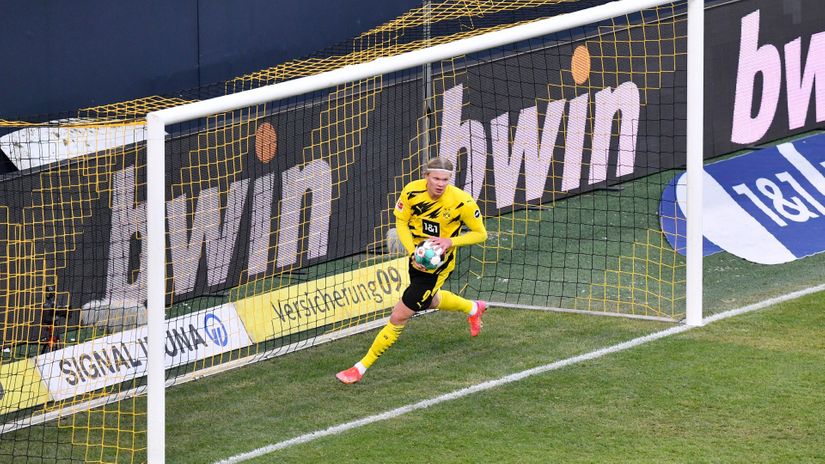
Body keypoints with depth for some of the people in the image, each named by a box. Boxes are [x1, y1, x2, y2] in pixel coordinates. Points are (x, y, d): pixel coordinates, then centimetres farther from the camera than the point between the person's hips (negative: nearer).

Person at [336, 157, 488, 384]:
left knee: (399, 316, -7)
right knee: (429, 300, 33)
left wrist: (451, 241, -27)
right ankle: (473, 308, 63)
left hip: (438, 263, -6)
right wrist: (413, 253, -18)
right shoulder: (412, 191, -17)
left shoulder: (462, 201, -25)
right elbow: (401, 222, -3)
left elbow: (480, 234, -11)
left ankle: (362, 367, 3)